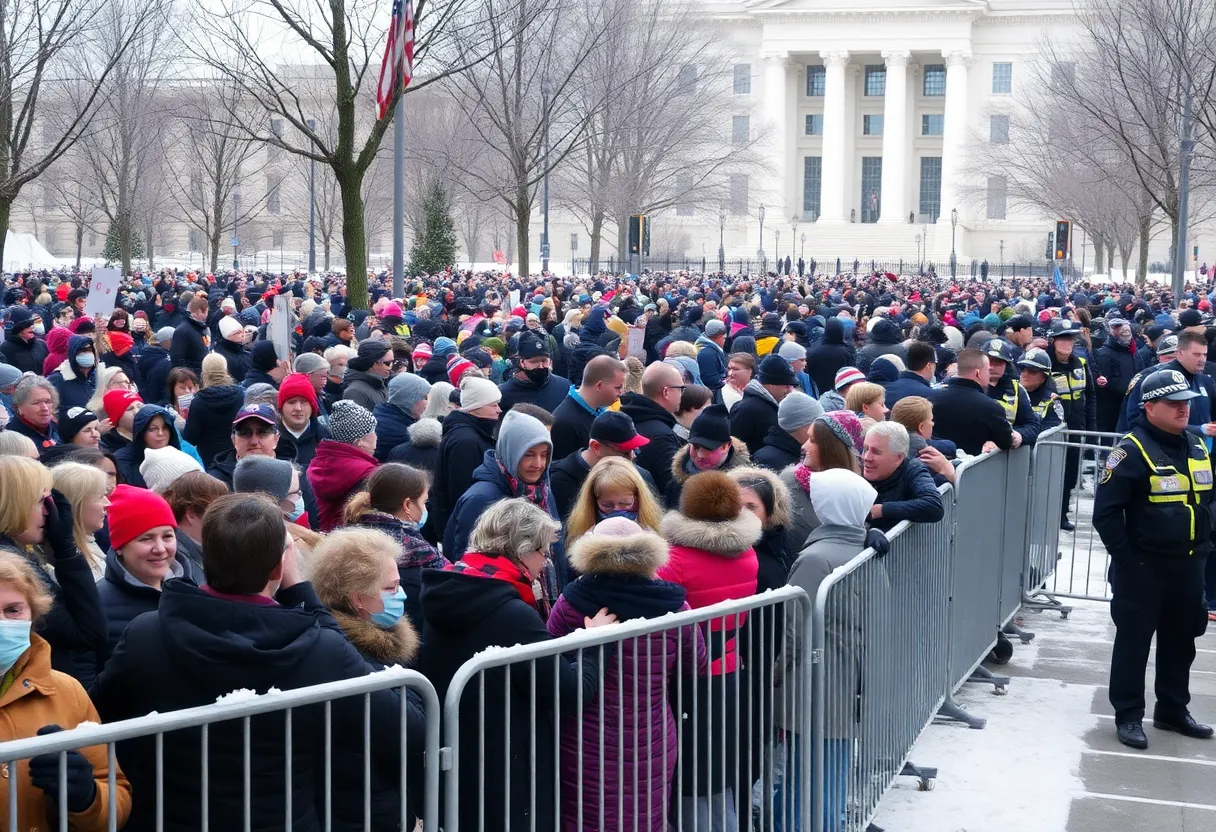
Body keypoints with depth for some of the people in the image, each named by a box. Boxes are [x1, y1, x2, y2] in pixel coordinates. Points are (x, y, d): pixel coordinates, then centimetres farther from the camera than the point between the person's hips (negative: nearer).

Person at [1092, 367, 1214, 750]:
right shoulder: (1133, 450, -16)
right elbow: (1106, 512, -16)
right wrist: (1126, 559, -17)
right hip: (1143, 569, -7)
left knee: (1180, 642, 17)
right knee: (1134, 643, 3)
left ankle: (1173, 710, 31)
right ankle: (1128, 716, 14)